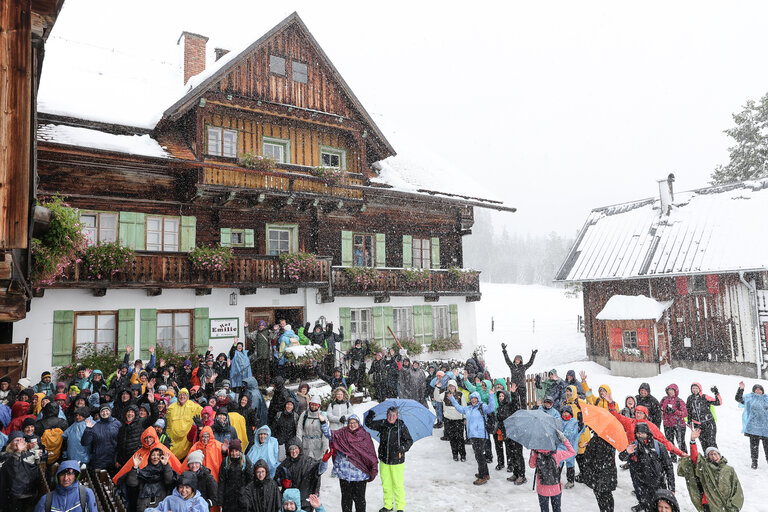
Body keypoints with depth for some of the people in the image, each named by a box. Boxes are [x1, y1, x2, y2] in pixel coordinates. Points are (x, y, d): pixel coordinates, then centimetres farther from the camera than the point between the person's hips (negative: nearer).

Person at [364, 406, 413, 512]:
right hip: (384, 460, 3)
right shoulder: (382, 424, 0)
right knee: (386, 484, 14)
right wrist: (369, 416, -12)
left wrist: (402, 448, -20)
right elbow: (369, 424, 9)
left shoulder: (401, 426, -8)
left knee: (398, 485, 1)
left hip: (397, 461, -3)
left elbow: (409, 441, -3)